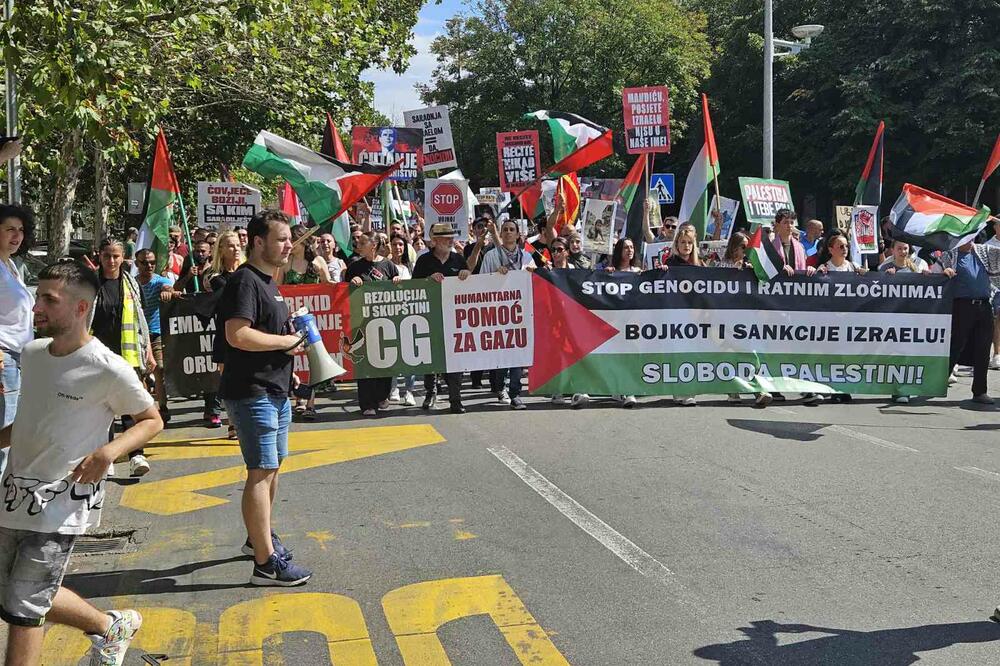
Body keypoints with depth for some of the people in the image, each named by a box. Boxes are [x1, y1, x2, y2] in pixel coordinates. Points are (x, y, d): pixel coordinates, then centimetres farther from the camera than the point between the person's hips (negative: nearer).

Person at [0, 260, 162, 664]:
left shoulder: (108, 369, -16)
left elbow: (152, 420, -5)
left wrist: (109, 452, -20)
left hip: (60, 505, -7)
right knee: (34, 597, 17)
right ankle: (112, 627, 39)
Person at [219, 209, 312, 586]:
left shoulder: (267, 282, 16)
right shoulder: (244, 281, -16)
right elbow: (238, 335, -28)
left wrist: (292, 333, 9)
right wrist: (285, 341, -18)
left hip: (275, 391, 11)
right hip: (251, 393, -11)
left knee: (272, 466, 21)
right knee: (262, 471, -10)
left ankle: (259, 537, 38)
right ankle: (266, 562, -8)